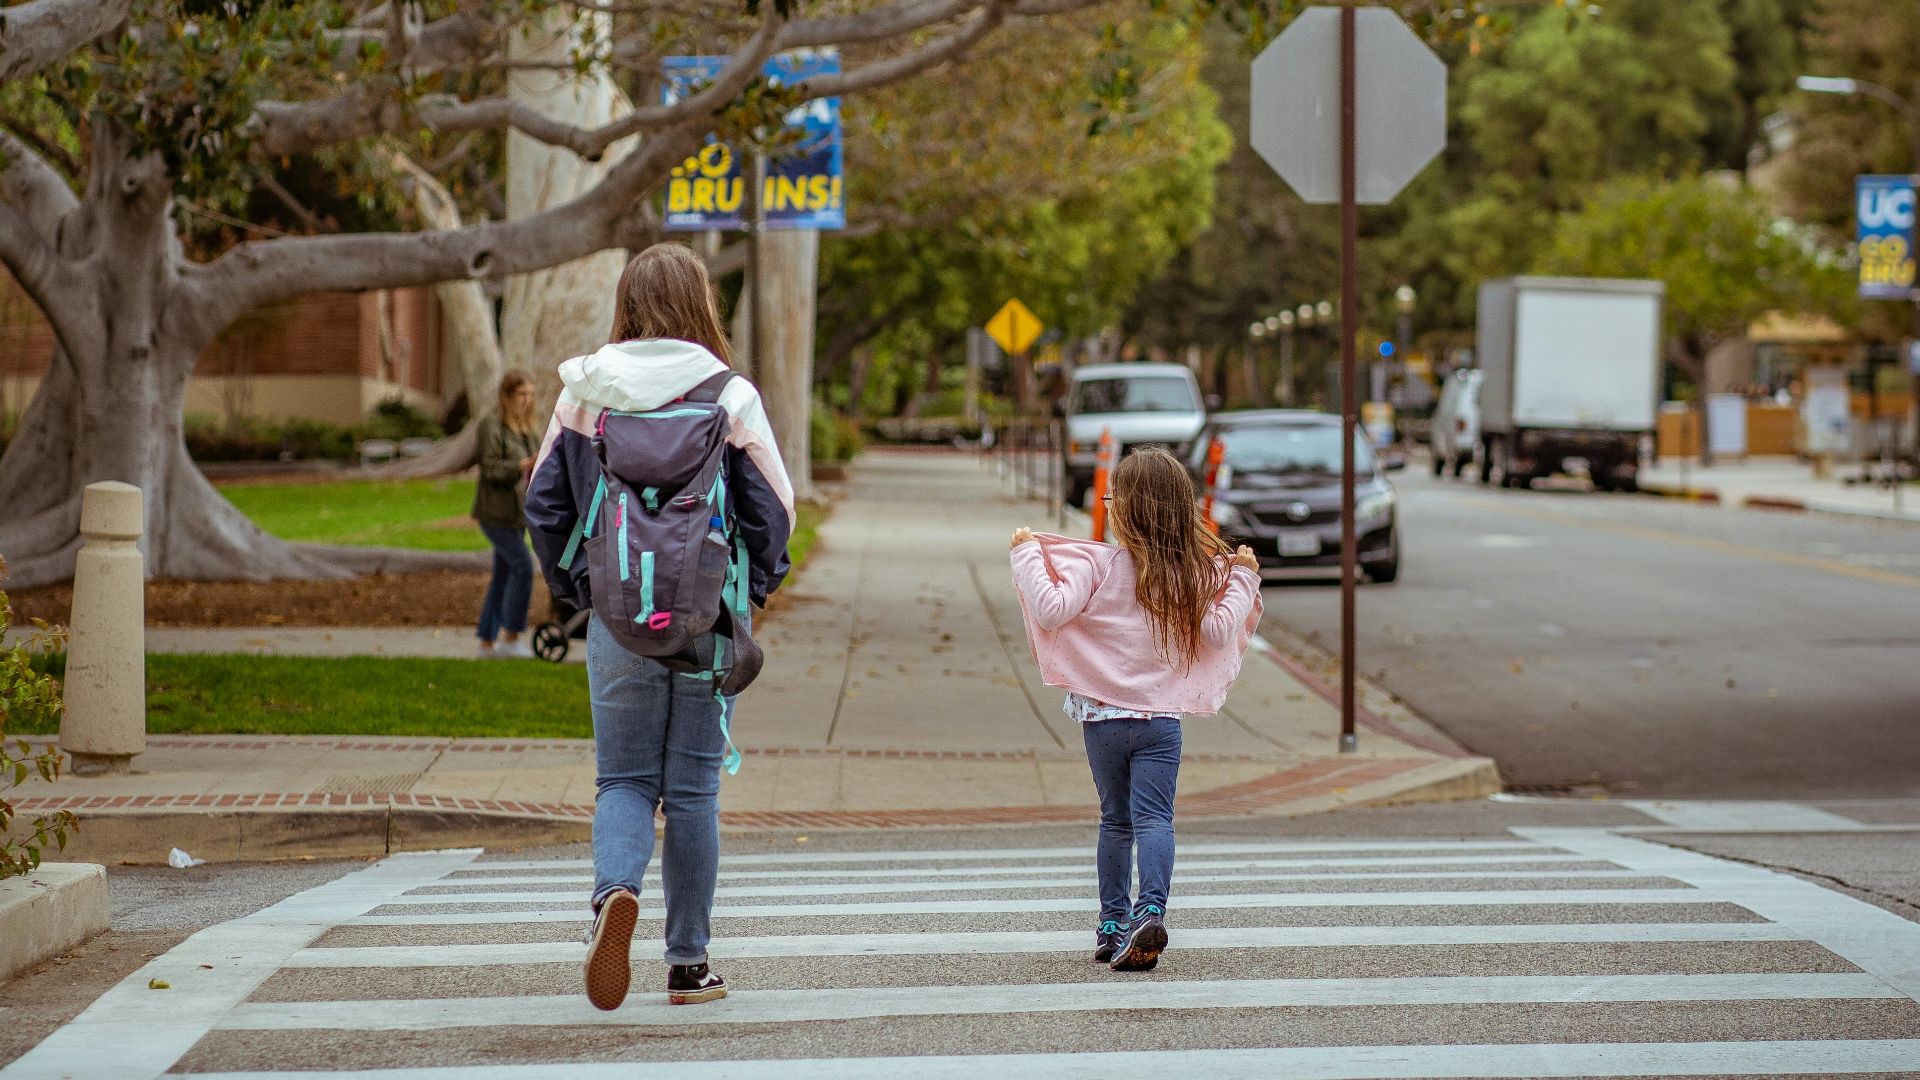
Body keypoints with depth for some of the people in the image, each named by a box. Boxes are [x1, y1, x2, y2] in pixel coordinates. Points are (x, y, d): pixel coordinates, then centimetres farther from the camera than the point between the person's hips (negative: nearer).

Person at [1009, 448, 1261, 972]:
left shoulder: (1099, 563, -10)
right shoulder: (1196, 572, -2)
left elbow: (1052, 610, -20)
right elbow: (1216, 632, 0)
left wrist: (1027, 555, -10)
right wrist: (1242, 580, 12)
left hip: (1102, 715, 0)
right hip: (1162, 716, 0)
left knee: (1115, 820, 15)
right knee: (1154, 818, -4)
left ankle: (1113, 923, 20)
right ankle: (1151, 910, -26)